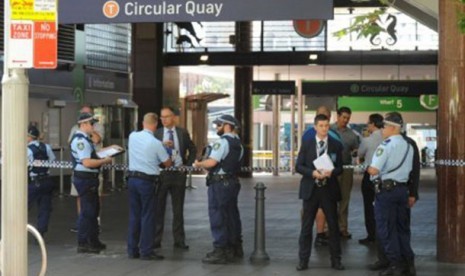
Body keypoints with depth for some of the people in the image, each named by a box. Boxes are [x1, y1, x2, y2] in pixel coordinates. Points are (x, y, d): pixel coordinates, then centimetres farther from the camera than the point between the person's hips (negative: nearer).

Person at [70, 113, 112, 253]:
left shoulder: (85, 139, 14)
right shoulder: (80, 140, -19)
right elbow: (87, 163, -26)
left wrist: (101, 156, 13)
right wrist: (105, 160, -17)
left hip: (90, 178, 11)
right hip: (85, 178, -11)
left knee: (94, 210, 19)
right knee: (87, 211, -4)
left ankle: (93, 241, 31)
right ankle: (83, 244, 3)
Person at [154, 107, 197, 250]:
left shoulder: (182, 133, 5)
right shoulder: (157, 133, 2)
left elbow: (193, 150, 16)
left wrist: (188, 165, 5)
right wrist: (162, 146, -21)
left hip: (179, 173, 1)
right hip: (161, 173, -1)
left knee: (178, 209, 7)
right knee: (158, 208, 1)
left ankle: (179, 240, 13)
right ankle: (156, 240, 7)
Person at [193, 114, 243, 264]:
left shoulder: (223, 141, -16)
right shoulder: (238, 143, 14)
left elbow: (211, 162, -24)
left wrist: (198, 164, -5)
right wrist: (206, 166, 15)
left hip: (219, 183, -10)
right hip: (233, 182, 10)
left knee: (217, 217, -5)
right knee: (231, 215, 17)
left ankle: (220, 251, -4)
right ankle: (235, 247, 26)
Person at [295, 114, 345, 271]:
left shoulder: (336, 146, 4)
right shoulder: (306, 145, 4)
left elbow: (340, 168, 2)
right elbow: (298, 166, 0)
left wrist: (331, 172, -20)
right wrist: (312, 173, -17)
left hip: (329, 190, 0)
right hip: (310, 189, 0)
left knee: (333, 226, 5)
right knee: (306, 226, 3)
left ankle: (336, 260, 14)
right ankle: (303, 260, 8)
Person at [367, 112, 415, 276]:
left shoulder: (386, 145, -15)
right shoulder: (408, 146, 10)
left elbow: (374, 170, -21)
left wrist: (367, 168, -2)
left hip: (386, 189, -7)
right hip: (402, 188, 8)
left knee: (385, 229, 0)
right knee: (402, 227, 16)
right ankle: (407, 262, 19)